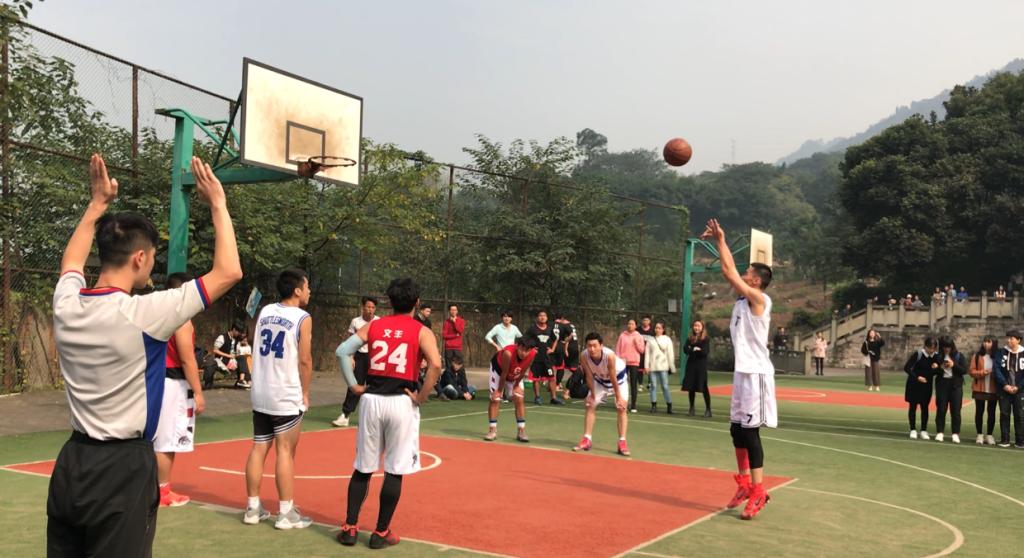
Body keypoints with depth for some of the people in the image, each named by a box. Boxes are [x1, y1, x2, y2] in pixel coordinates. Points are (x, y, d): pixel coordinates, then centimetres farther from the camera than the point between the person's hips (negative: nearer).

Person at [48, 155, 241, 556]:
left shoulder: (66, 304, -1)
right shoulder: (141, 313, -20)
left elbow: (71, 261, 24)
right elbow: (228, 272, -14)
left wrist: (98, 203, 28)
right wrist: (217, 204, -5)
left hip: (71, 463, 7)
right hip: (122, 468, -7)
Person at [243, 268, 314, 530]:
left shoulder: (264, 311, 9)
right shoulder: (303, 318, -10)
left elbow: (259, 347, 17)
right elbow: (304, 360, -12)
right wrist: (305, 393, -2)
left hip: (260, 394, 6)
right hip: (287, 397, -6)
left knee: (258, 449, 11)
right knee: (285, 452, -1)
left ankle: (253, 508, 17)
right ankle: (286, 513, 4)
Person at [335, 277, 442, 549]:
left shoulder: (373, 326, 8)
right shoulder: (421, 331, -2)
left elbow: (342, 351, -1)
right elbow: (435, 364, -18)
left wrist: (354, 385, 5)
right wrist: (421, 397, -9)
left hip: (372, 400, 3)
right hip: (402, 403, -3)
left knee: (363, 467, 14)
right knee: (394, 471, 7)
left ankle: (349, 528, 19)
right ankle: (381, 533, 13)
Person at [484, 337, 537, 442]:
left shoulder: (533, 354, -31)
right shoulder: (508, 353, -43)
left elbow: (523, 371, -14)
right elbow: (504, 373, -30)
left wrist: (516, 385, -5)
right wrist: (499, 390, -19)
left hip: (515, 375, 4)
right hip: (498, 368, -4)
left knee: (519, 399, -2)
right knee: (495, 399, -7)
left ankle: (521, 431, 3)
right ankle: (492, 431, 0)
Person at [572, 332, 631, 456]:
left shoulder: (609, 355, -42)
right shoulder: (584, 357, -32)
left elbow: (613, 379, -32)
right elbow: (589, 376, -18)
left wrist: (618, 397, -22)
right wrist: (593, 394, -11)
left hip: (618, 377, -3)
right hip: (600, 378, 4)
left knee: (621, 407, -11)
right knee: (590, 405, 0)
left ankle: (622, 442, -8)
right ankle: (587, 440, 7)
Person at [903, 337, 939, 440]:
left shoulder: (936, 356, -3)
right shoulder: (918, 354, -16)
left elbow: (937, 372, 7)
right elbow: (906, 368, -15)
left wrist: (936, 367, -16)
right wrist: (917, 377, -24)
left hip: (927, 385, 3)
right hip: (914, 384, -3)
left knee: (925, 407, 6)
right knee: (913, 406, 2)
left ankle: (924, 431, 12)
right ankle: (913, 430, 9)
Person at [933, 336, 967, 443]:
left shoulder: (959, 356, 2)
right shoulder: (938, 356, 5)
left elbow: (965, 370, -3)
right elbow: (933, 371, 6)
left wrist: (954, 365, -15)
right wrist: (940, 368, -13)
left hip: (956, 385, -1)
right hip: (942, 384, 1)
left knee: (955, 410, -1)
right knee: (941, 409, 1)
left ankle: (956, 433, 4)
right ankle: (940, 432, 7)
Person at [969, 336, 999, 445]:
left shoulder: (997, 356, 0)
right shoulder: (977, 356, 1)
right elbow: (972, 371, -2)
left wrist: (995, 373, -17)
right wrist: (983, 372, -18)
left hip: (993, 389, 0)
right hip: (979, 389, 0)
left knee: (991, 412, 6)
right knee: (979, 411, 5)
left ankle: (989, 435, 16)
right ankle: (979, 435, 14)